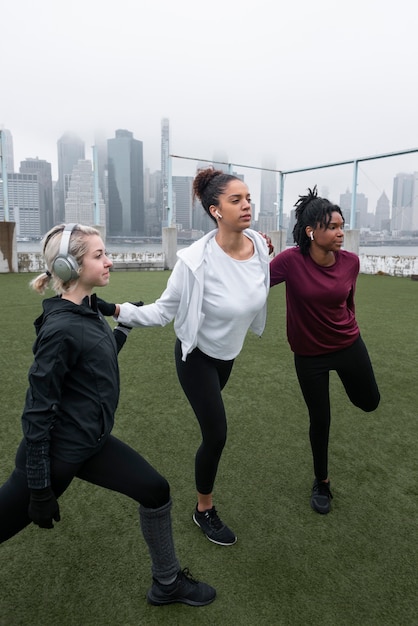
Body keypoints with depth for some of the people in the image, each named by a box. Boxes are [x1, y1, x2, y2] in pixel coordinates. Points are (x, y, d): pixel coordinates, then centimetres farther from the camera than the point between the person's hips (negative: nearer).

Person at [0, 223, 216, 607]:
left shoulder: (89, 312, 0)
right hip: (55, 450, -8)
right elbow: (38, 410, -22)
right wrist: (40, 488, -17)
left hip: (92, 442, 8)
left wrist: (126, 325, 16)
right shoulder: (60, 328, -25)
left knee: (156, 492, 9)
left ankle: (167, 584, 31)